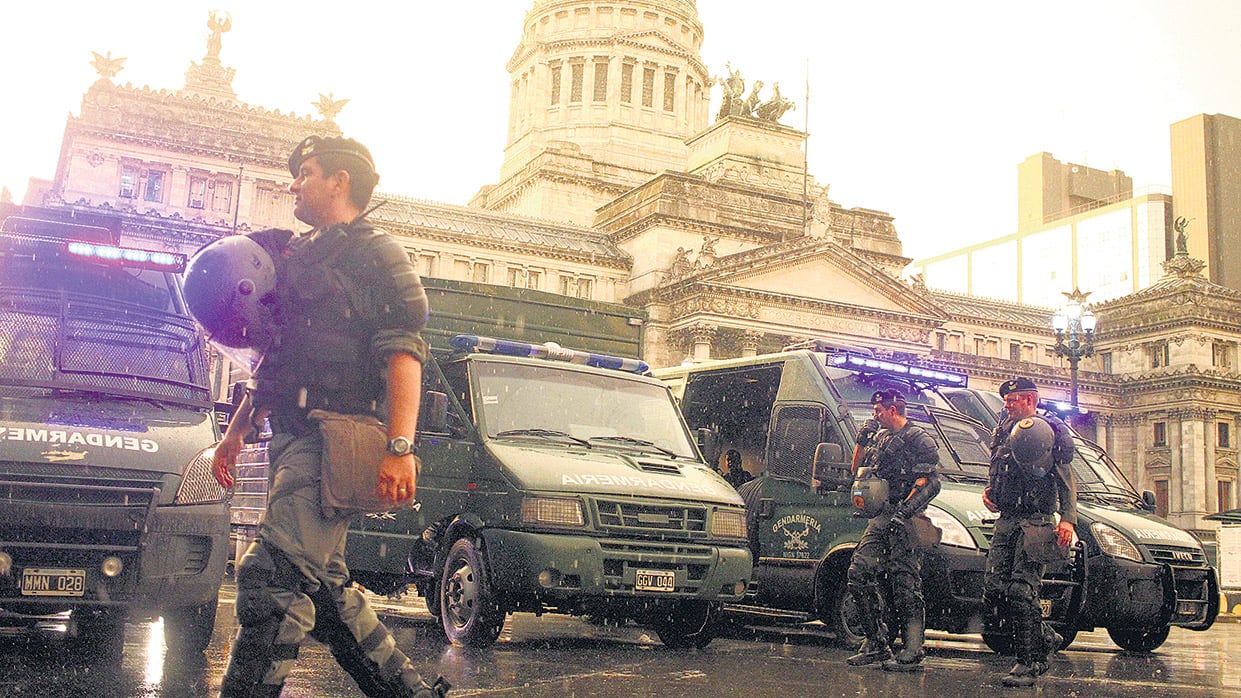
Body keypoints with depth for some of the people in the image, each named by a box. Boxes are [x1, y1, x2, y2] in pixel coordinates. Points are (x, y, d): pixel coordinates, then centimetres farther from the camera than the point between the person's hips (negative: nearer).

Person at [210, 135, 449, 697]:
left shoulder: (375, 254, -2)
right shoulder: (296, 256, 24)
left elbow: (403, 353, -13)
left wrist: (400, 448, -23)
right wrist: (237, 429, 24)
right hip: (291, 439, 9)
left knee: (272, 577, -15)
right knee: (321, 585, 11)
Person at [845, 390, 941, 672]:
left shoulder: (919, 439, -5)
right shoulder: (881, 437, 20)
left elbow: (930, 482, -13)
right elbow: (859, 472, 25)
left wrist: (904, 510, -22)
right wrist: (863, 441, 12)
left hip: (906, 520, -8)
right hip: (881, 518, 8)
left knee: (905, 585, -7)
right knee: (859, 574, 0)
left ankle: (911, 653, -2)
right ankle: (876, 644, 8)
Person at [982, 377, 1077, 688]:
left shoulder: (1049, 430, -3)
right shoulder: (1003, 431, 18)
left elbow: (1067, 480, -8)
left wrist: (1068, 519, -19)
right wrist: (989, 490, 11)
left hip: (1036, 521, -7)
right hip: (1007, 520, 7)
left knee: (1021, 591, -12)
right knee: (993, 588, 0)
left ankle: (1029, 663, -4)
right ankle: (1045, 637, 19)